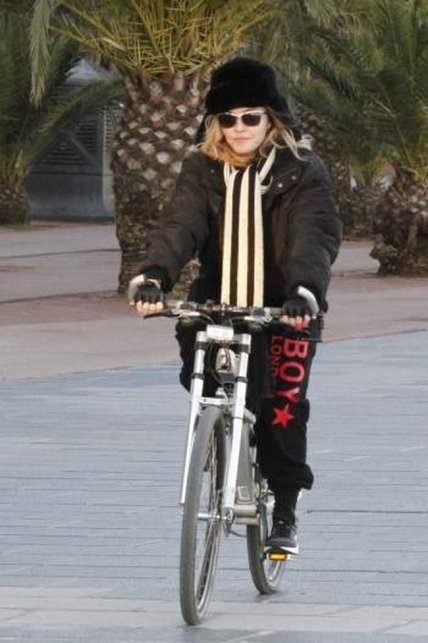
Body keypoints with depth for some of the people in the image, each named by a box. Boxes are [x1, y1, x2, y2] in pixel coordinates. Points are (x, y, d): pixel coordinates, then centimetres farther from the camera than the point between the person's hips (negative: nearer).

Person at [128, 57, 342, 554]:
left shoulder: (302, 171, -5)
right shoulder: (201, 169, 2)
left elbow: (315, 236, -17)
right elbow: (180, 225, -13)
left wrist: (305, 291, -37)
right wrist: (153, 276, -32)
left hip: (282, 308, -2)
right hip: (217, 306, 2)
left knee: (283, 406, -10)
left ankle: (285, 514, 5)